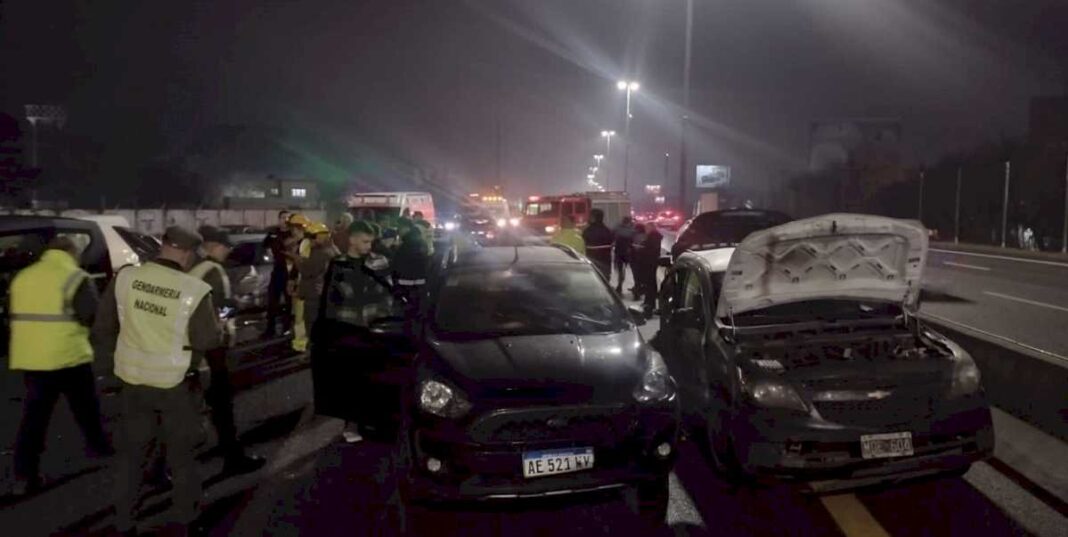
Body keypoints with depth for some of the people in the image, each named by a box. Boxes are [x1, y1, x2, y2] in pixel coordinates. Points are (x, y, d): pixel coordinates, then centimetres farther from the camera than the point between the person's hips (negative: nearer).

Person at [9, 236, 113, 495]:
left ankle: (24, 475, 7)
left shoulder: (22, 277, 11)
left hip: (29, 357, 5)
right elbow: (92, 317, -15)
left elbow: (15, 316, 18)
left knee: (34, 416, 9)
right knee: (86, 408, 16)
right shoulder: (76, 278, -10)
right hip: (68, 356, -5)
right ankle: (99, 447, 33)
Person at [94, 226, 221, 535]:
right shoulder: (195, 290, -20)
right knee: (181, 454, 16)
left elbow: (103, 328, 1)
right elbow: (209, 341, -11)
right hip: (176, 383, -3)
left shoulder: (125, 278, -9)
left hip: (134, 379, 3)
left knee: (131, 455, 18)